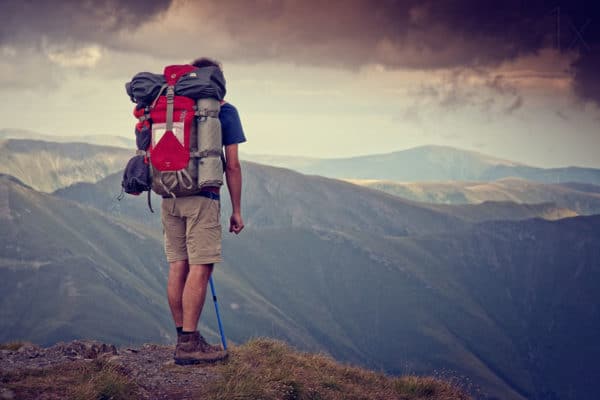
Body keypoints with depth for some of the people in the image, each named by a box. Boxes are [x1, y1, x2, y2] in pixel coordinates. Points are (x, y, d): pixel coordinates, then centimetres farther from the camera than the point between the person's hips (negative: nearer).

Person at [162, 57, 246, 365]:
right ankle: (189, 344, -8)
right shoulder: (224, 111, 0)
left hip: (169, 197, 6)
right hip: (202, 196, -6)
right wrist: (236, 210, 2)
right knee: (200, 267, -5)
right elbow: (232, 165, -3)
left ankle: (183, 337, 15)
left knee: (178, 266, 9)